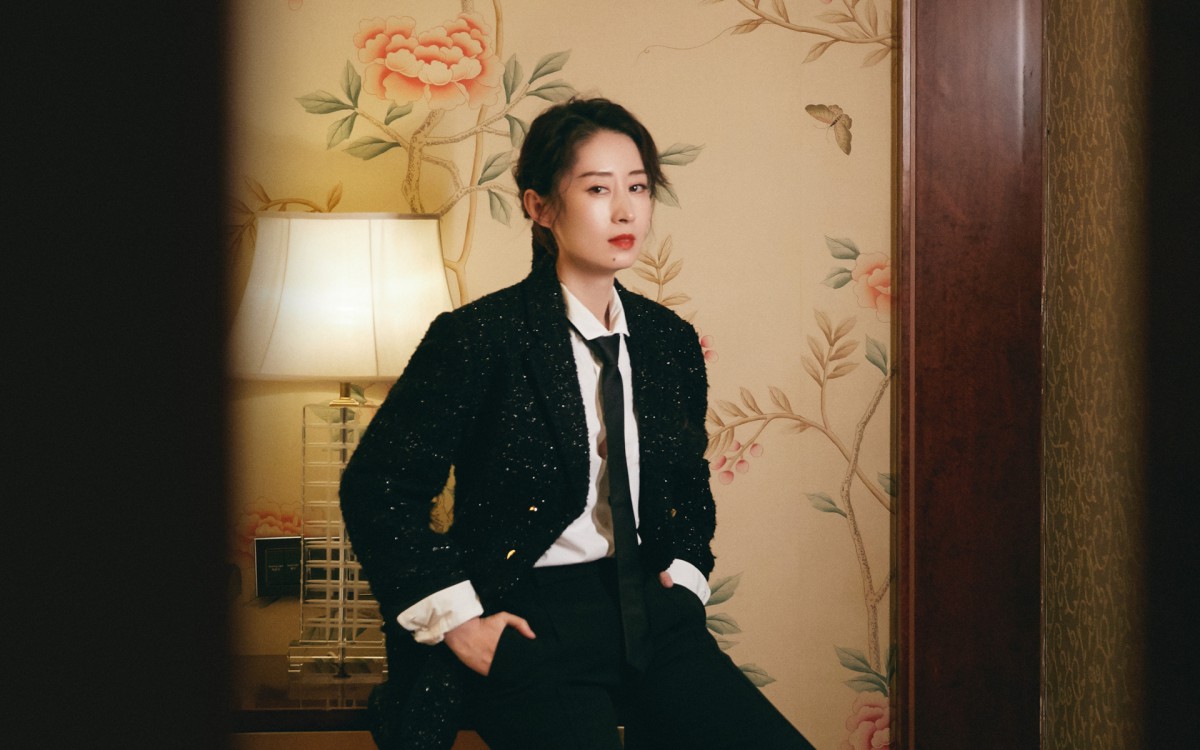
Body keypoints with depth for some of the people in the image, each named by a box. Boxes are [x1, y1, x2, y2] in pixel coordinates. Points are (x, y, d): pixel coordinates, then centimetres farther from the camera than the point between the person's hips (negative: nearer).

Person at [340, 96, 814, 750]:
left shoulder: (671, 340, 11)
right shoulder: (477, 336, -6)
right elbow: (377, 486, -5)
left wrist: (687, 574, 11)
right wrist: (456, 617, -8)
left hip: (651, 614, 5)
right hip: (529, 623, -4)